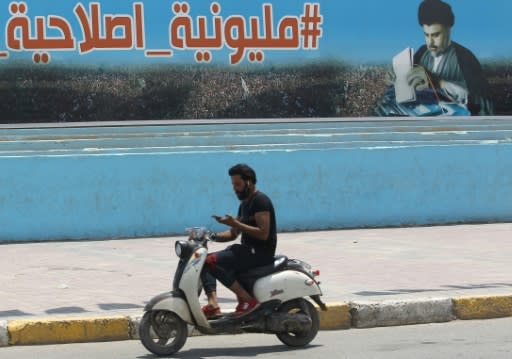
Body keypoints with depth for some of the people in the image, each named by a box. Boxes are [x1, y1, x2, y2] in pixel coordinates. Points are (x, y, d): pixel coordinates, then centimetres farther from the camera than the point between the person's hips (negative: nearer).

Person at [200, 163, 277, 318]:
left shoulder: (260, 201, -11)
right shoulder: (244, 203, 19)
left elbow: (263, 234, -21)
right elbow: (233, 234, 22)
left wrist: (235, 223, -20)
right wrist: (213, 236, 5)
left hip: (260, 253, -10)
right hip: (248, 250, 10)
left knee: (212, 261, -23)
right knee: (204, 261, 3)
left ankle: (247, 299, -21)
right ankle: (212, 304, -15)